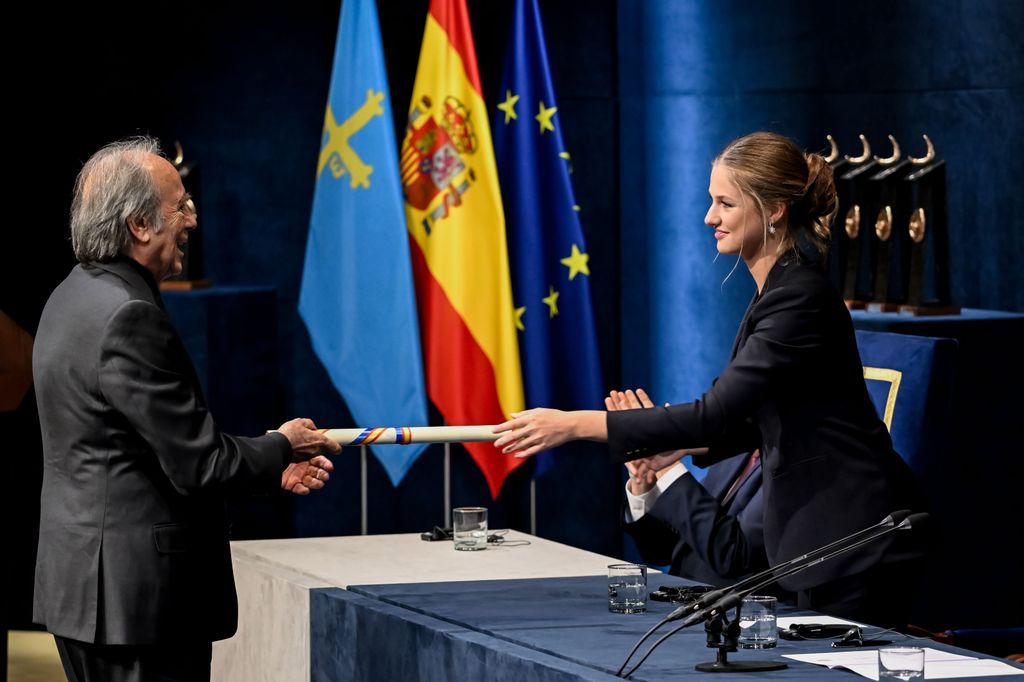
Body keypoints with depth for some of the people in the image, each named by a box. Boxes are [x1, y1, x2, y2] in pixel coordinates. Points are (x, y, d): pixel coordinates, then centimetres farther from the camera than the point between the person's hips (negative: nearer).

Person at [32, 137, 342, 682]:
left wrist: (269, 467, 13)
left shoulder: (75, 298, 13)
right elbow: (198, 467, -19)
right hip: (138, 596, -10)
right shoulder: (128, 318, -20)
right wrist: (282, 447, 0)